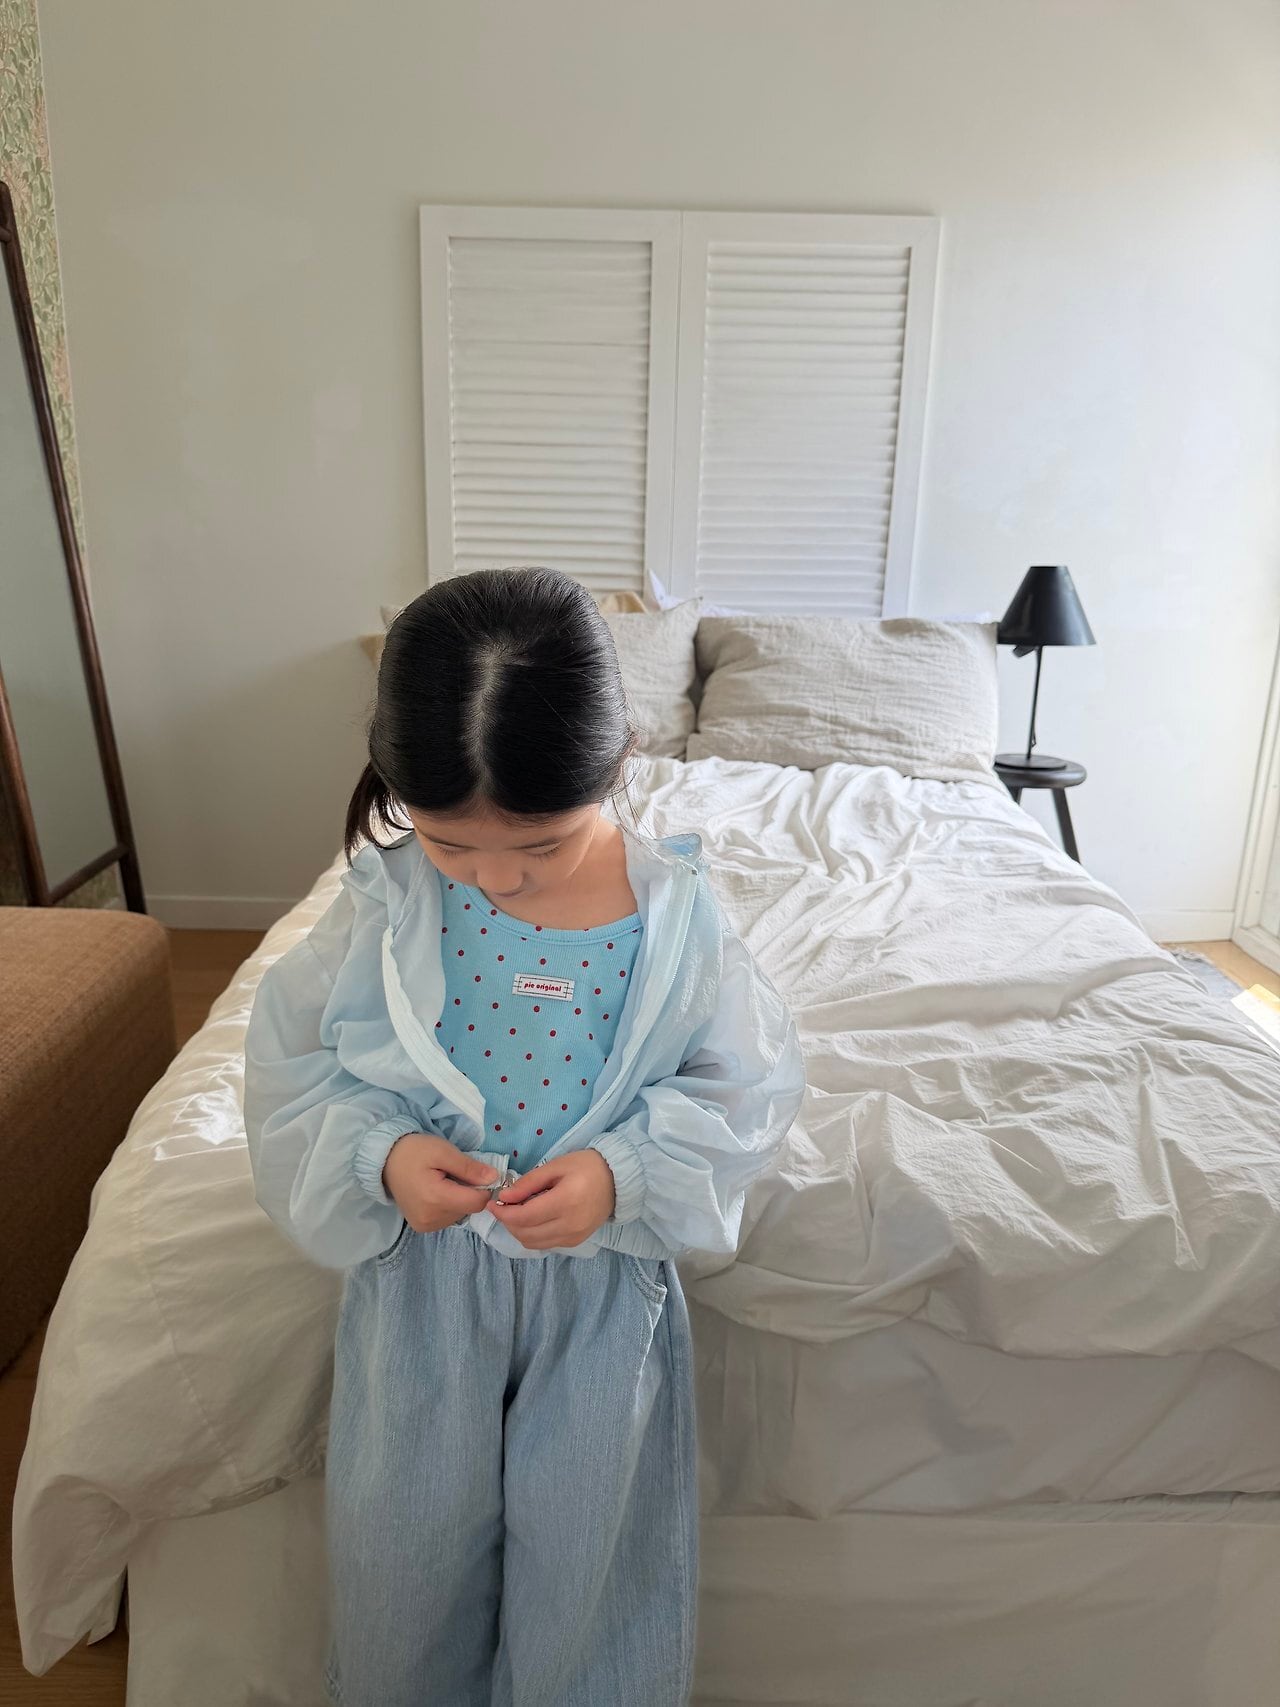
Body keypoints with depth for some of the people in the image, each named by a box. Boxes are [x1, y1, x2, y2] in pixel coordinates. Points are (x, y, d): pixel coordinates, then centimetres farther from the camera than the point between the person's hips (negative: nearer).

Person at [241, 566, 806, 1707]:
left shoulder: (678, 911, -17)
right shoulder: (384, 902, -15)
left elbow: (747, 1088, -9)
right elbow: (293, 1068, -5)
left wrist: (623, 1173, -24)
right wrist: (379, 1157, -23)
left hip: (606, 1271, -1)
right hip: (420, 1264, 1)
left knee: (590, 1551, 16)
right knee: (407, 1541, 20)